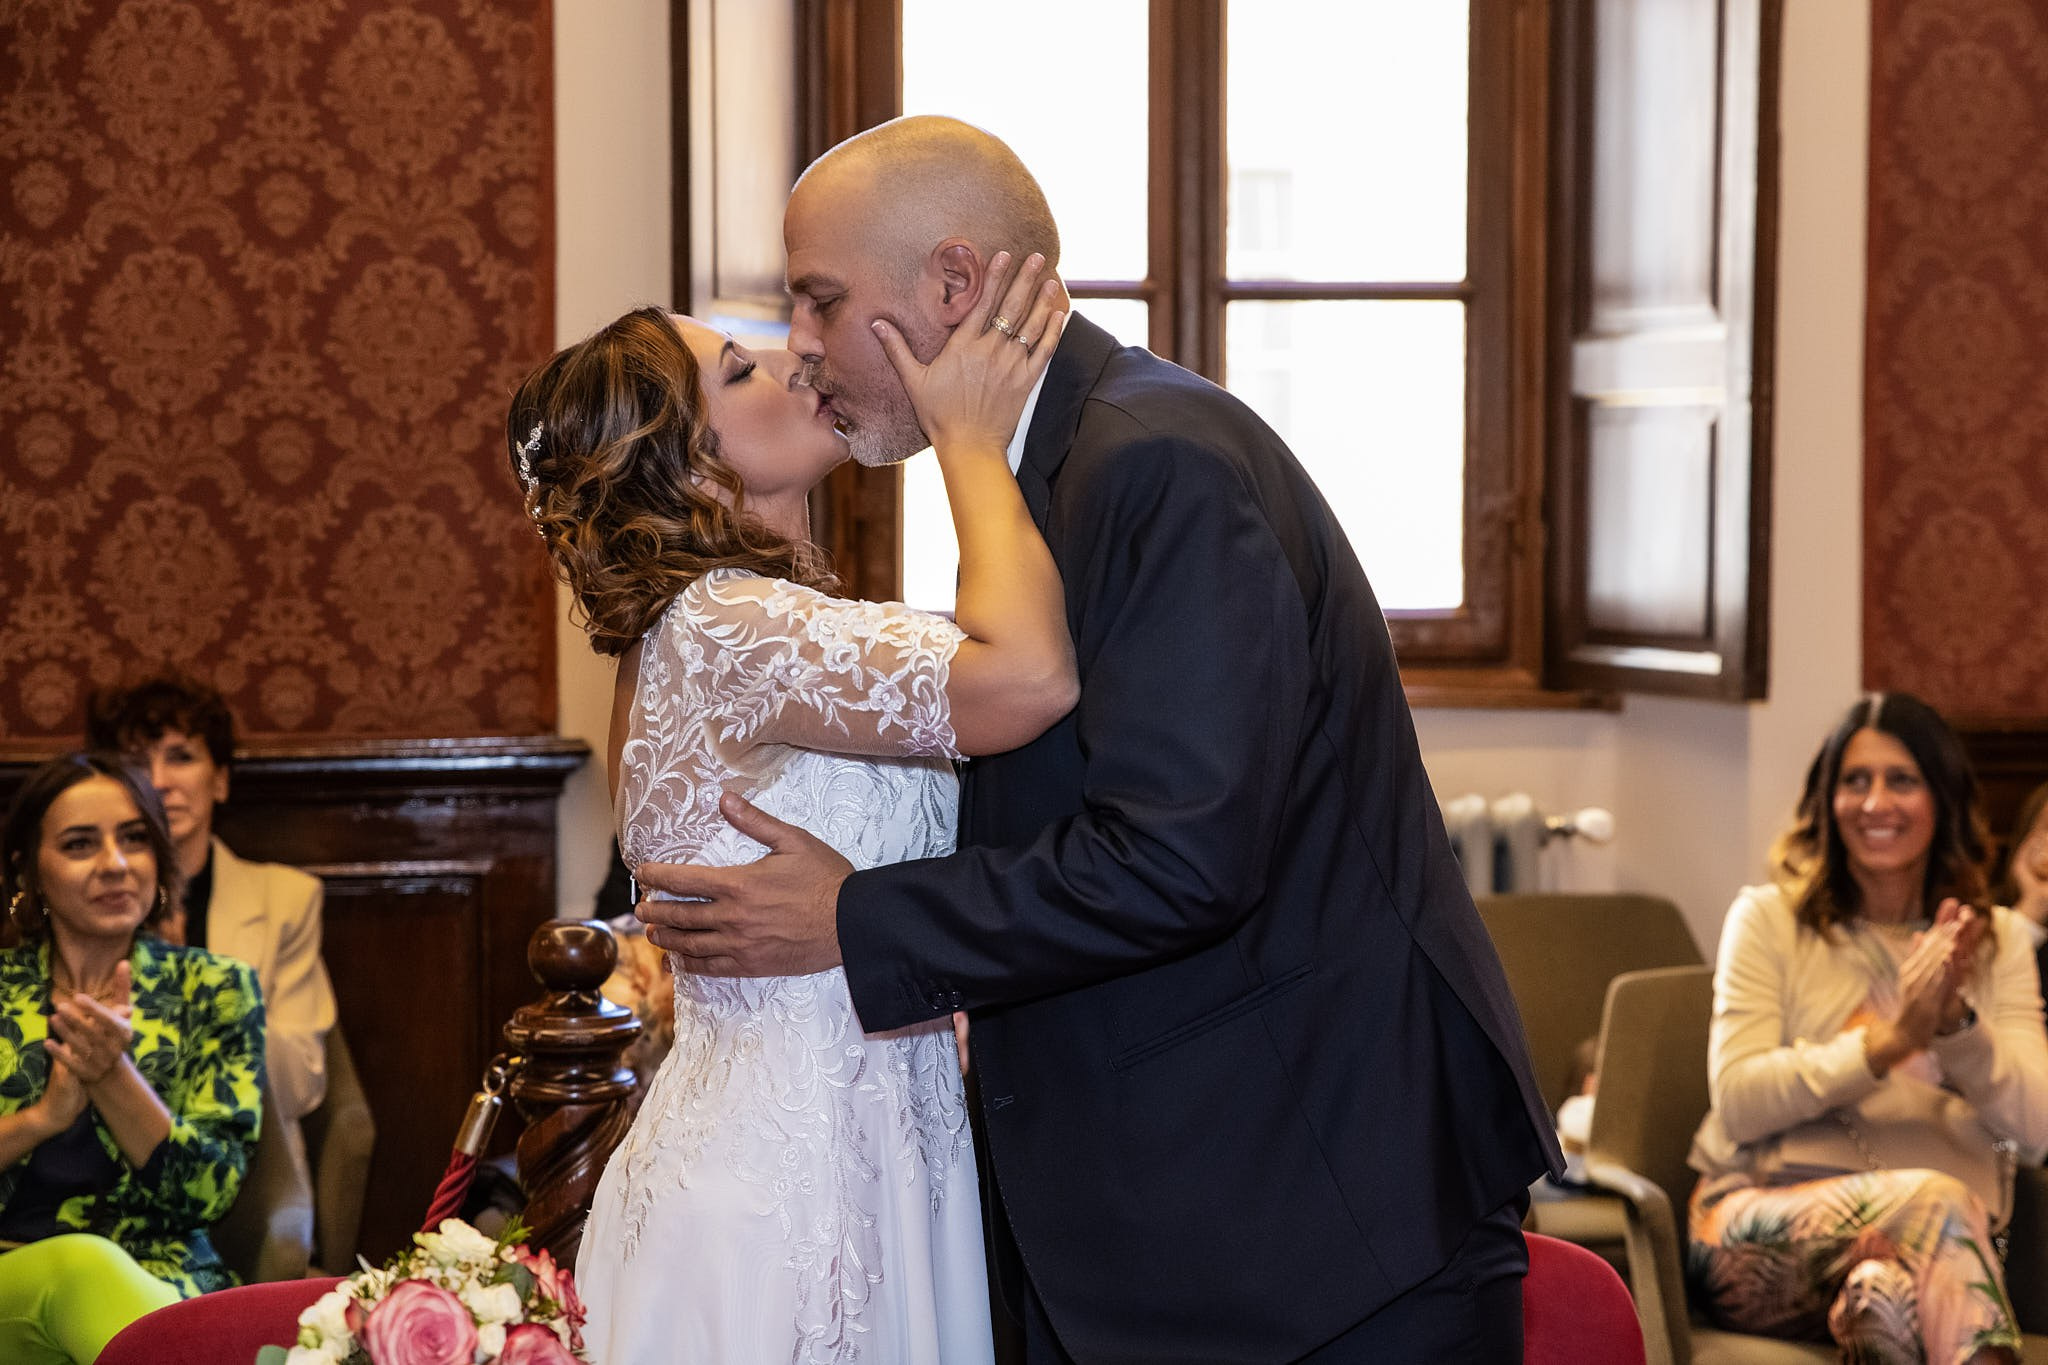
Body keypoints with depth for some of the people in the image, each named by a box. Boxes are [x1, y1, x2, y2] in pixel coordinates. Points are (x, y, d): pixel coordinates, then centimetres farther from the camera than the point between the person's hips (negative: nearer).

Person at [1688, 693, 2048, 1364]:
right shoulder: (1767, 919, 9)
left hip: (1945, 1236, 2)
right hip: (1763, 1223, -1)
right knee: (1936, 1199, -36)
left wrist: (1955, 1020, -14)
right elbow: (1738, 1104, -5)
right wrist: (1892, 1039, -17)